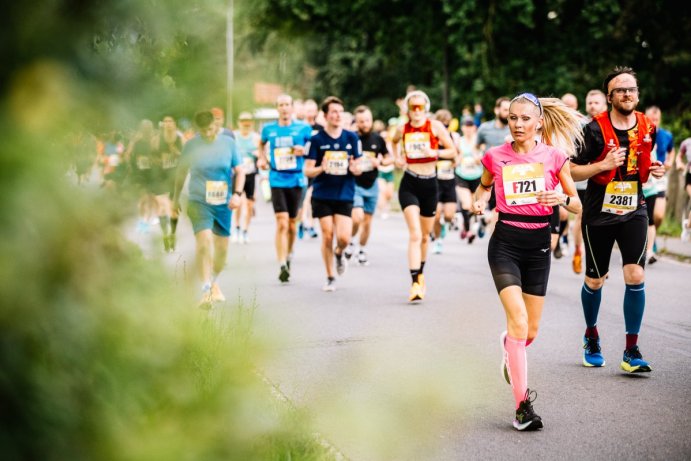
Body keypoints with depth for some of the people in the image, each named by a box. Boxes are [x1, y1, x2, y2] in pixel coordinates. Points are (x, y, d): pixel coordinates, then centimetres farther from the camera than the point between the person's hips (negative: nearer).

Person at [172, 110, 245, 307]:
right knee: (204, 242, -20)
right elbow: (181, 172, 12)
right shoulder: (191, 145, -1)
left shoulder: (228, 143, 2)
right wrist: (176, 198, 19)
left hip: (223, 203, 3)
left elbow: (239, 170, 6)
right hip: (199, 202, -3)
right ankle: (206, 290, -19)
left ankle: (214, 283, 34)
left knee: (222, 247, 10)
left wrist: (237, 194, -9)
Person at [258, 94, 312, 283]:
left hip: (296, 180, 1)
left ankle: (288, 255, 36)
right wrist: (262, 158, 12)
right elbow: (261, 144, 26)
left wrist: (304, 151, -11)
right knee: (282, 223, -12)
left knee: (292, 223, 11)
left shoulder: (303, 128, 0)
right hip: (277, 180, -1)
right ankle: (282, 266, -14)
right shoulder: (269, 129, 5)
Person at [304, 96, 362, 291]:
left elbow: (358, 169, 7)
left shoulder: (352, 138, 3)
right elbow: (308, 170, -3)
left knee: (344, 237, -10)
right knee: (327, 235, -1)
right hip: (322, 196, -1)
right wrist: (321, 169, -24)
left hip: (345, 196, 1)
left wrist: (354, 168, -17)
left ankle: (339, 253, 27)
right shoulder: (317, 139, -2)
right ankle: (330, 278, 16)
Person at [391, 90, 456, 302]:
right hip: (409, 184, -1)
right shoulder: (403, 129, 2)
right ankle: (415, 283, -21)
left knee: (425, 235, 15)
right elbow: (394, 141, 26)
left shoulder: (435, 126, -3)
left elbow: (452, 151, -2)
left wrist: (435, 152, -19)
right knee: (415, 234, -16)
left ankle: (420, 275, 38)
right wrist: (397, 158, 9)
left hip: (430, 184, 1)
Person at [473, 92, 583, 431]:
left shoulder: (554, 156, -1)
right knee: (518, 320, -18)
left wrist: (561, 198, -16)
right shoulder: (495, 157, 0)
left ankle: (509, 350, 47)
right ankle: (522, 404, -14)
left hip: (538, 244, 2)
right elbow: (485, 186, 21)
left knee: (531, 330, 8)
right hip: (505, 242, -2)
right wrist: (479, 201, -1)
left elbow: (577, 204, 6)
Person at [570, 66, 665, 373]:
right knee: (595, 281, 10)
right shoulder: (595, 129, -11)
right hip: (599, 213, -2)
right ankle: (591, 336, 37)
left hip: (633, 211, 2)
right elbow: (573, 172, -9)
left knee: (635, 276, -13)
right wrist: (603, 165, -24)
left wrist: (654, 170, -1)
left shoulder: (647, 127, 3)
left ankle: (631, 351, -5)